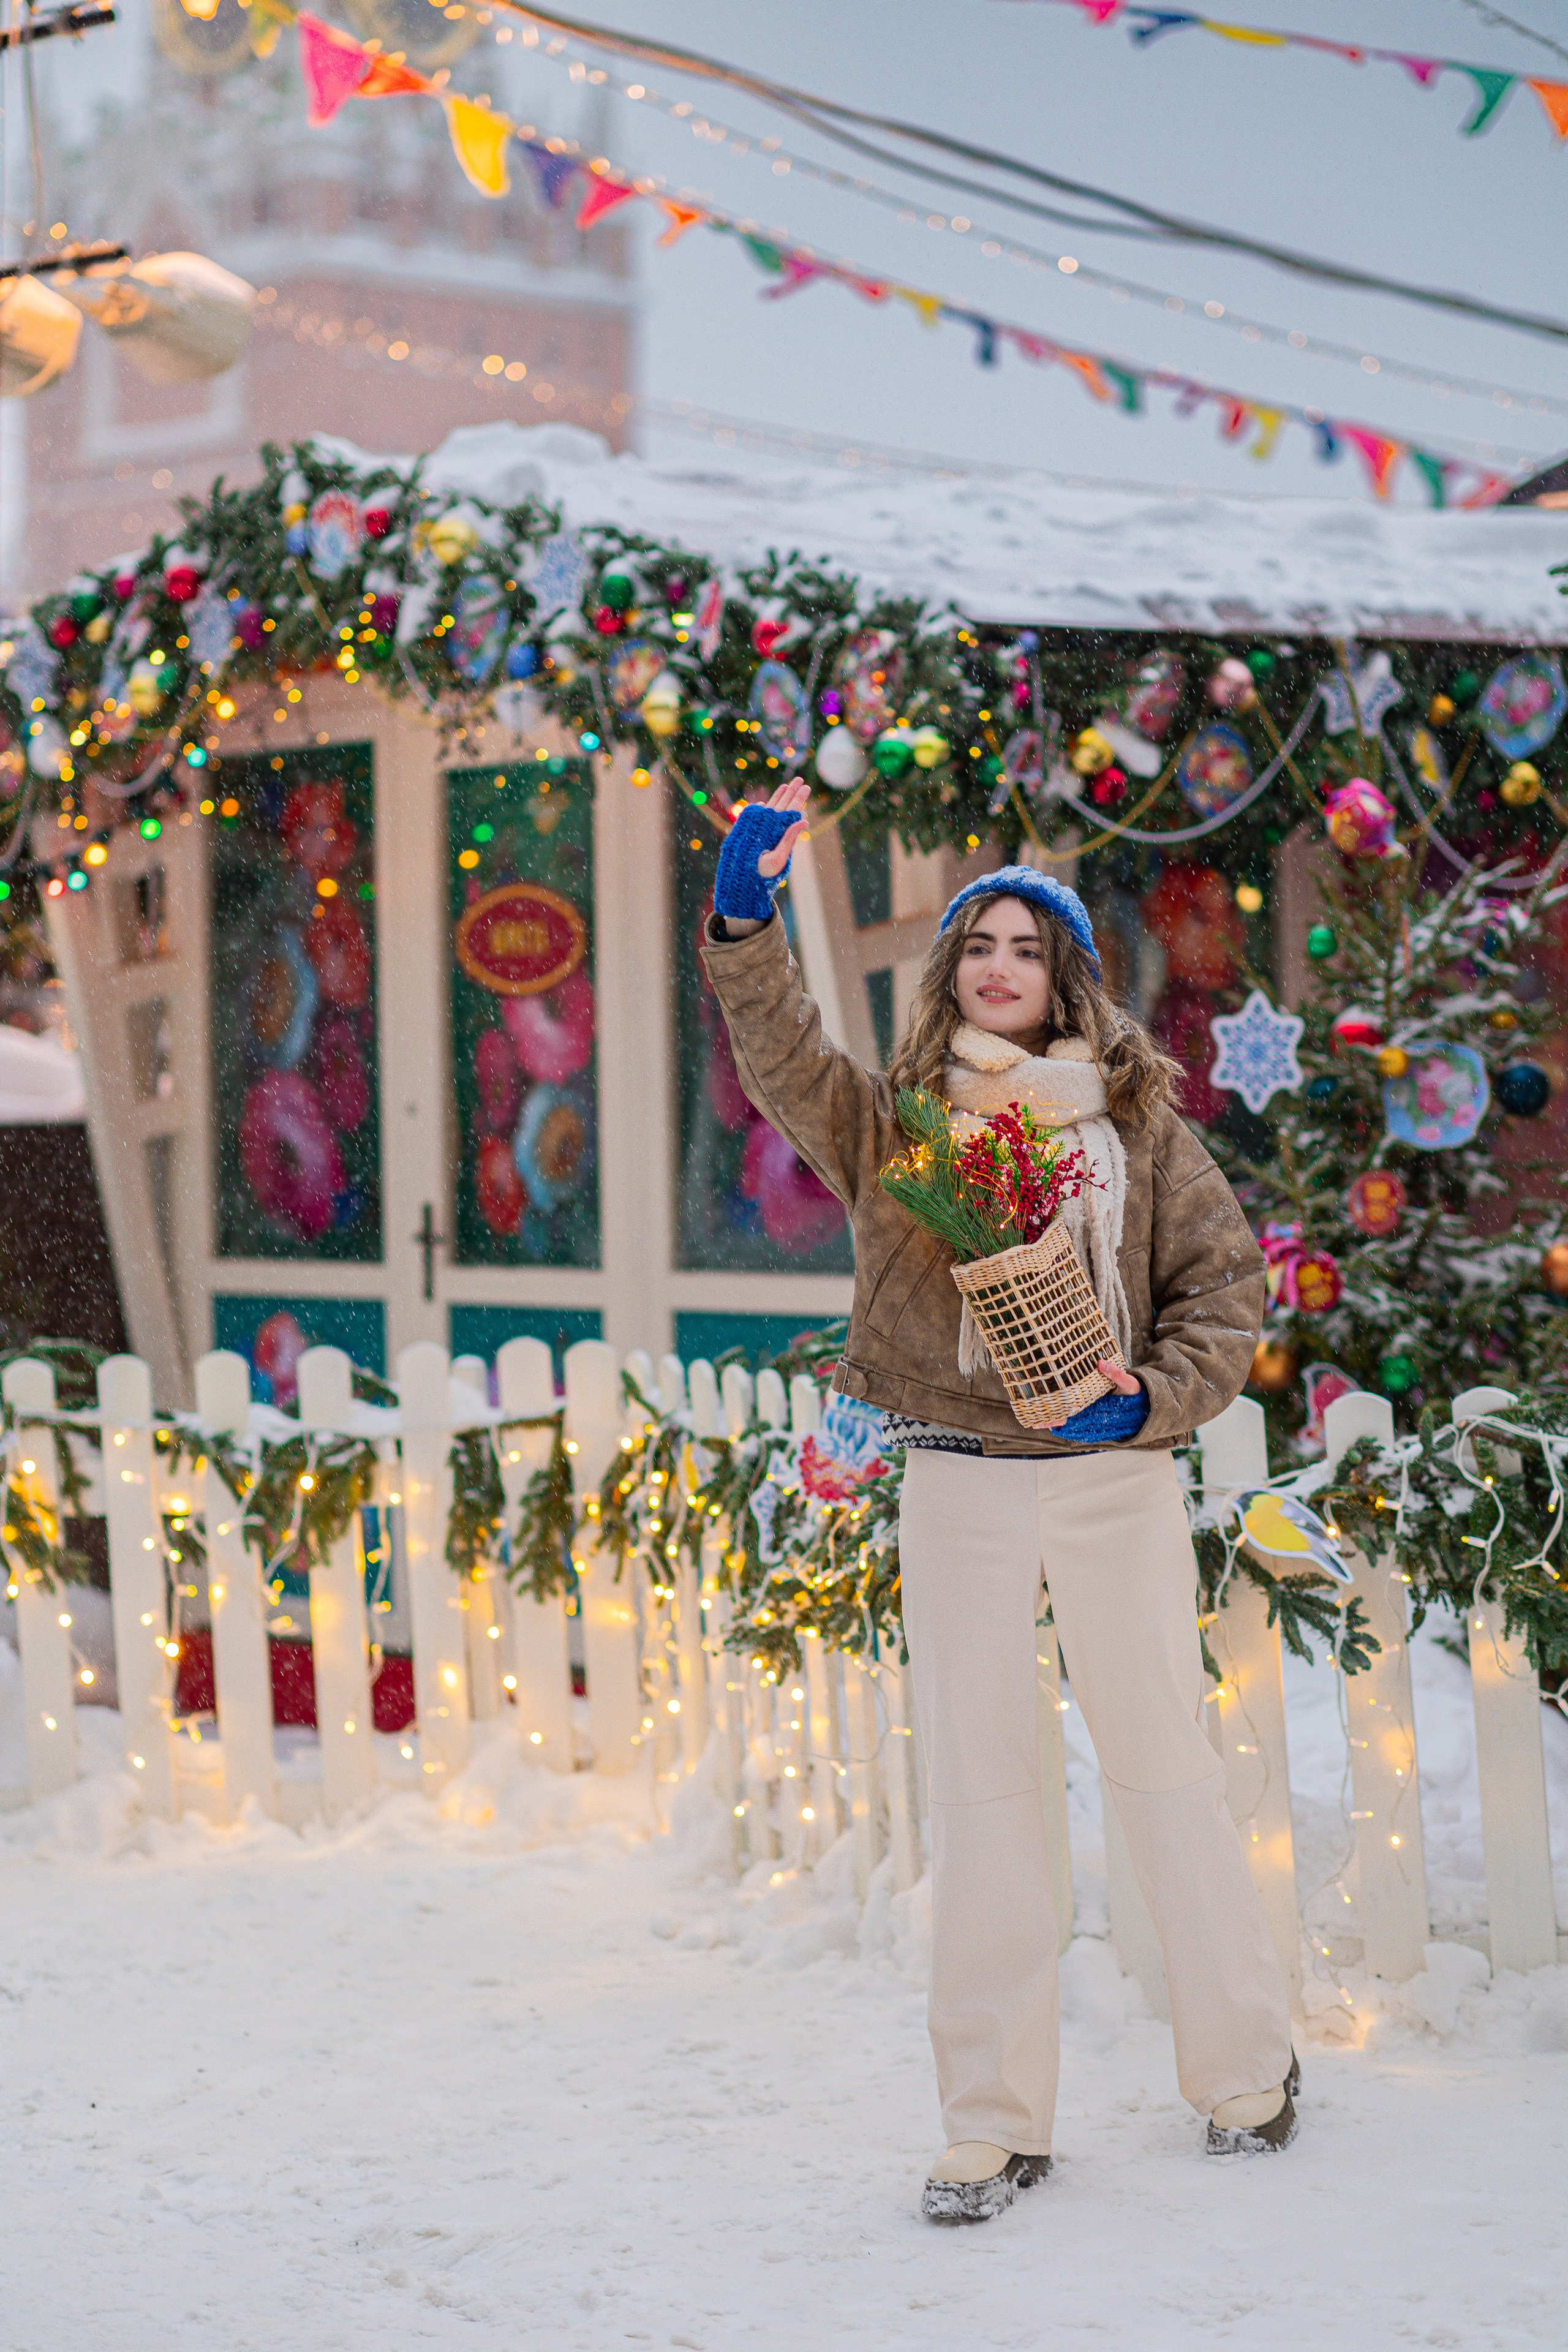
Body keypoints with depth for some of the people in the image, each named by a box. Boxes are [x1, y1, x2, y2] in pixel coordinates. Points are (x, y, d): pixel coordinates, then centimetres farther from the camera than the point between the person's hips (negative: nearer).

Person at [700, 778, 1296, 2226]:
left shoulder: (1136, 1122, 5)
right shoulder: (894, 1121, 5)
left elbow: (1226, 1283, 6)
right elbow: (781, 1058, -12)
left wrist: (1154, 1396, -12)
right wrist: (744, 923, -29)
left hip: (1116, 1481, 0)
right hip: (959, 1490, 0)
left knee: (1166, 1769, 6)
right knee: (980, 1792, 2)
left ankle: (1246, 2069, 22)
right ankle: (994, 2120, 8)